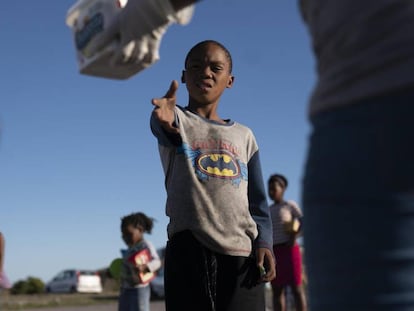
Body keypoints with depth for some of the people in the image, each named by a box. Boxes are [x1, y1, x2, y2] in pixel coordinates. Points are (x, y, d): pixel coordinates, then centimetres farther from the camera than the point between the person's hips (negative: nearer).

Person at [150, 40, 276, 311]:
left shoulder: (244, 136, 20)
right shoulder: (177, 121, 9)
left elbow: (257, 199, 18)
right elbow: (162, 125, -17)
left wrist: (264, 242, 1)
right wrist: (165, 119, -42)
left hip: (243, 252, 3)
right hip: (190, 247, -3)